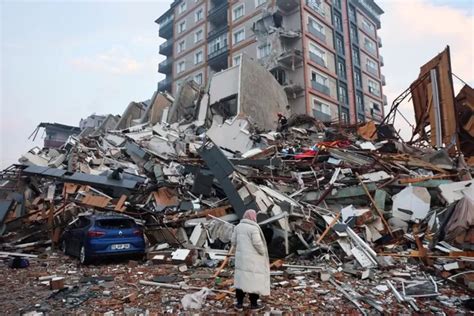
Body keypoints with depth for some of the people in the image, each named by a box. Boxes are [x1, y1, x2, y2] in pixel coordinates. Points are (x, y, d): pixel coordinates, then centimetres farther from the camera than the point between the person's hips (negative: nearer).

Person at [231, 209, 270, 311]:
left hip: (241, 257, 6)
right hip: (253, 259, -6)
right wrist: (264, 253, -3)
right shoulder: (253, 228, -17)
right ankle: (254, 304, 15)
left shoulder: (238, 226, 4)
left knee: (241, 279, 12)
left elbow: (234, 242, 6)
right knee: (254, 280, 6)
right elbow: (257, 243, -19)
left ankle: (239, 304, 16)